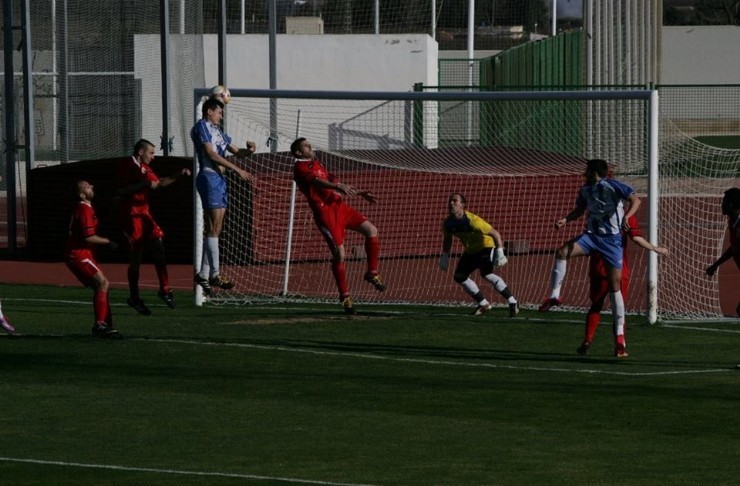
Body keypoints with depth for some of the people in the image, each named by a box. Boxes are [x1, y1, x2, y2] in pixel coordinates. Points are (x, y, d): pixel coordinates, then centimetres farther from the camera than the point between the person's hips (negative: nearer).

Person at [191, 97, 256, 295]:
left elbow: (236, 151, 26)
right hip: (209, 177, -9)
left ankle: (203, 274, 9)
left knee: (215, 229, 7)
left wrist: (248, 151, 1)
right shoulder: (202, 127, -4)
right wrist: (238, 170, -15)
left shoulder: (217, 130, 22)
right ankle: (214, 274, -14)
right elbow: (211, 154, -13)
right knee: (213, 228, -12)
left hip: (220, 179, 9)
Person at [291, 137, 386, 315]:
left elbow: (333, 180, 30)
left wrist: (360, 193, 25)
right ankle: (344, 297, 1)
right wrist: (339, 187, -37)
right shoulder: (300, 167, -3)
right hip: (324, 211, -8)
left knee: (371, 230, -7)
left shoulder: (317, 164, 25)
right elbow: (316, 181, -21)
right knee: (339, 253, -11)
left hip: (339, 205, 8)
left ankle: (372, 274, 6)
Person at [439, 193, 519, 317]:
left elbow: (495, 233, -28)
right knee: (459, 276, 4)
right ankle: (483, 304, 17)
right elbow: (447, 239, 12)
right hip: (471, 251, 8)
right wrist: (445, 256, 4)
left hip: (487, 247, -8)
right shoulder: (447, 223, -10)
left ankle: (512, 303, -25)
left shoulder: (473, 221, -31)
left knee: (486, 273, -30)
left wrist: (500, 252, -37)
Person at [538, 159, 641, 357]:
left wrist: (626, 216, -33)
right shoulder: (585, 190, 8)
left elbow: (635, 199, -15)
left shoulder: (612, 186, -11)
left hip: (611, 239, -5)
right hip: (591, 235, 5)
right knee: (562, 252, -22)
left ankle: (619, 336, 2)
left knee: (615, 285, -4)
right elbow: (580, 209, 25)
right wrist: (566, 219, 6)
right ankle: (554, 296, -12)